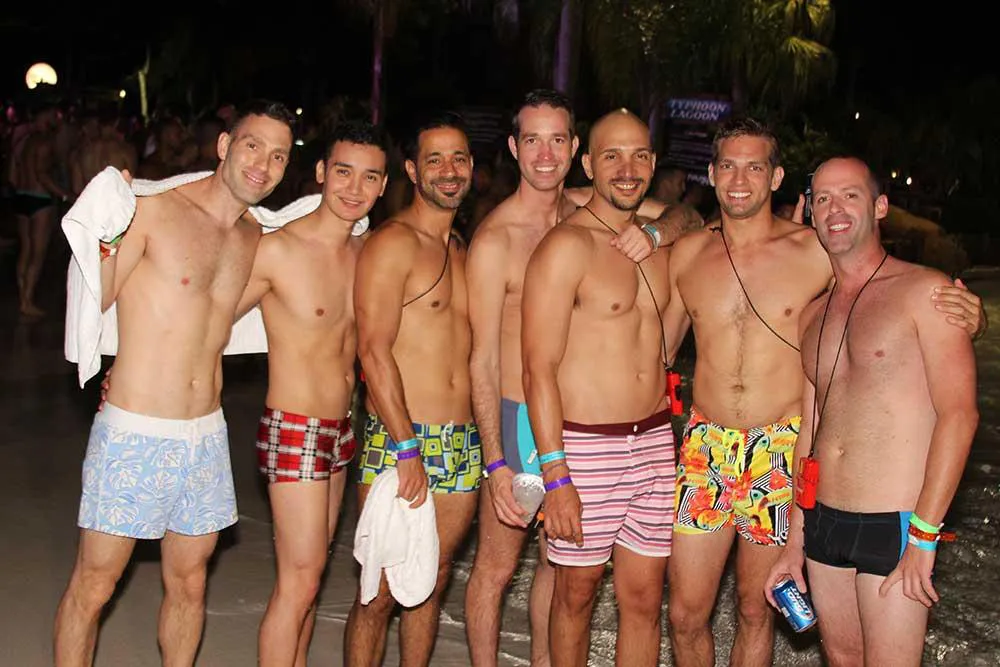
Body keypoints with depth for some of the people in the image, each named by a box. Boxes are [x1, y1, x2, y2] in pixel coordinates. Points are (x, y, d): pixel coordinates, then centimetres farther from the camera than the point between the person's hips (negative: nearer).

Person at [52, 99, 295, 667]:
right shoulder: (153, 210, -9)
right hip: (134, 433, -5)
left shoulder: (256, 238, 7)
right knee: (93, 586, 5)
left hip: (206, 434, 5)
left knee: (189, 583, 16)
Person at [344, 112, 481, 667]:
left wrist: (488, 448, 12)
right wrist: (407, 449, -19)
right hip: (399, 440, -7)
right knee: (381, 591, -2)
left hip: (462, 446, 7)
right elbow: (374, 351, -14)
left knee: (432, 584, 13)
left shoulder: (462, 252, 17)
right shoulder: (392, 243, -7)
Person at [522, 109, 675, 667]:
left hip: (654, 442, 6)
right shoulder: (567, 245, -10)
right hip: (584, 446, -6)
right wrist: (556, 478, -18)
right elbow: (540, 369, -14)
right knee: (577, 593, 7)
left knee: (645, 598, 10)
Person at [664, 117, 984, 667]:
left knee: (755, 613, 11)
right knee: (685, 615, 6)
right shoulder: (687, 254, 4)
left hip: (781, 454, -2)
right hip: (704, 450, 2)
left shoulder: (817, 252, -5)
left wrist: (962, 318, -17)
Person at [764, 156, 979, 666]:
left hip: (895, 527, -6)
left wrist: (923, 536, -16)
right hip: (822, 523, 6)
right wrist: (794, 540, 15)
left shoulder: (924, 291, -6)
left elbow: (959, 413, -12)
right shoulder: (814, 314, 13)